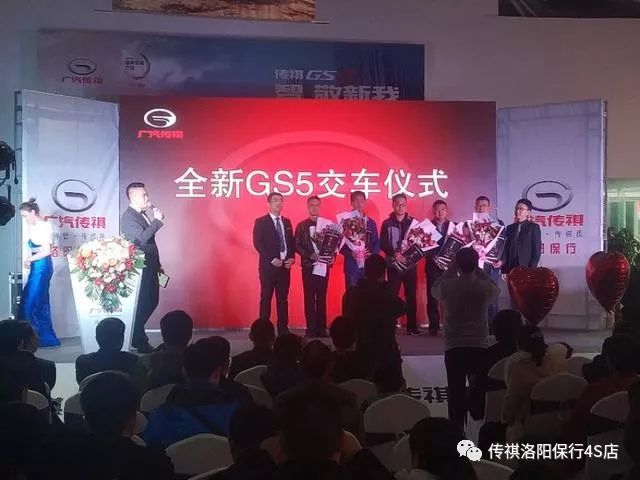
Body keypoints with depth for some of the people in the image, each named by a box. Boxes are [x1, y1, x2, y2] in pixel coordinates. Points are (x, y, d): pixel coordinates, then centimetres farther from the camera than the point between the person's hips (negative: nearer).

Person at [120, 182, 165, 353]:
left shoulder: (142, 214, 14)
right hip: (140, 269, -9)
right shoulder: (128, 217, -14)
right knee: (143, 304, -3)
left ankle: (137, 335, 28)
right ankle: (139, 341, 10)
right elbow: (142, 237, -27)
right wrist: (157, 220, -18)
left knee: (152, 301, 14)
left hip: (149, 267, 9)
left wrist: (157, 264, 18)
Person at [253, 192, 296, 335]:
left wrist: (291, 258, -2)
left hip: (285, 265, 5)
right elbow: (258, 244, -9)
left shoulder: (287, 222, 15)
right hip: (269, 266, -5)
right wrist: (272, 260, -16)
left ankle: (283, 329, 10)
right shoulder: (261, 222, -2)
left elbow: (292, 242, 16)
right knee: (266, 298, -1)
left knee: (283, 298, 7)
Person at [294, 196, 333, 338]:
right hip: (308, 266, -1)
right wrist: (310, 255, -15)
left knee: (322, 298, 4)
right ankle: (311, 329, 1)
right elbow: (297, 245, -1)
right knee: (309, 298, -1)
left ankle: (321, 329, 7)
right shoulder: (302, 225, 5)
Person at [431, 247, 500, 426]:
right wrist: (479, 271, 16)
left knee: (456, 394, 4)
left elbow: (434, 290, 17)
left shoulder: (447, 286, -7)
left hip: (454, 348, 0)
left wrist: (450, 270, 16)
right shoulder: (485, 287, -6)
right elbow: (496, 289, 19)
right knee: (481, 393, 8)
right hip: (480, 347, 0)